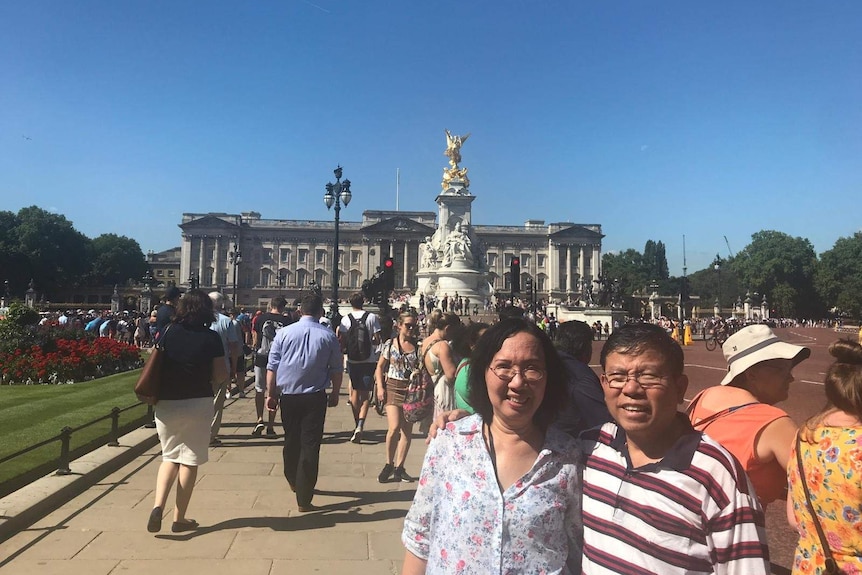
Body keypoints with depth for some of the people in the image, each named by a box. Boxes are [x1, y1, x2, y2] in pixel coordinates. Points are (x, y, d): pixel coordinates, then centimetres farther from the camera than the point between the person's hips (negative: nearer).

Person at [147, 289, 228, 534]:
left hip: (166, 404, 3)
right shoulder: (211, 338, -8)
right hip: (198, 404, -2)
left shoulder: (167, 333, -1)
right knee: (189, 460, 9)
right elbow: (220, 376, -7)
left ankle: (158, 506, 0)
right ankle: (179, 518, 16)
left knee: (170, 457, 19)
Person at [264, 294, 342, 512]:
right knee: (310, 445, 1)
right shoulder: (328, 336, -4)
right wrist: (335, 394, 14)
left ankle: (293, 481, 43)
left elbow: (272, 367, -1)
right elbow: (336, 370, 1)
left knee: (291, 440, 21)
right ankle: (304, 498, 2)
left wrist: (271, 393, 8)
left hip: (288, 396, 2)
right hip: (315, 397, -2)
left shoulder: (284, 333, -3)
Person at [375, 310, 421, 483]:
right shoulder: (390, 344, 1)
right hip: (393, 388, -2)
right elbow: (380, 367, 6)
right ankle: (389, 464, 8)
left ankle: (399, 468, 18)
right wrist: (380, 387, -5)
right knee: (394, 428, -13)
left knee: (407, 430, 6)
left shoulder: (418, 346, 3)